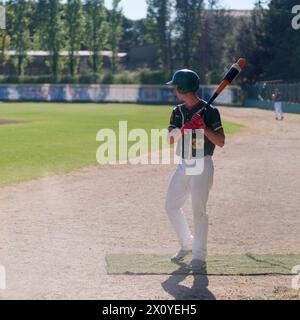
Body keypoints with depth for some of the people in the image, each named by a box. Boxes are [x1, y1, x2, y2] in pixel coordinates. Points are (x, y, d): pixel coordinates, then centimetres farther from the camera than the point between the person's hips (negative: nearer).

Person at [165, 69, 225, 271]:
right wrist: (184, 128, -19)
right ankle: (187, 244, 29)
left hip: (202, 165, -7)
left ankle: (200, 256, 3)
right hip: (184, 164, 7)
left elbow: (221, 142, -11)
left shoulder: (209, 111, -9)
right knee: (172, 206, 11)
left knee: (199, 210, -6)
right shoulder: (178, 112, 10)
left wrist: (203, 127, -22)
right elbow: (170, 139, -1)